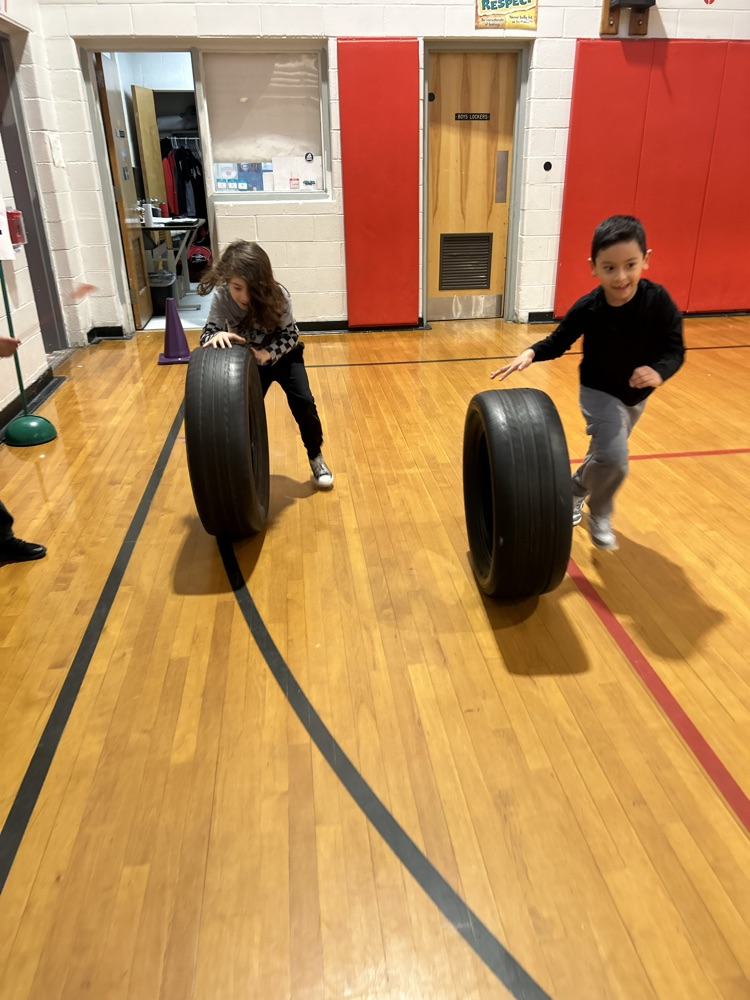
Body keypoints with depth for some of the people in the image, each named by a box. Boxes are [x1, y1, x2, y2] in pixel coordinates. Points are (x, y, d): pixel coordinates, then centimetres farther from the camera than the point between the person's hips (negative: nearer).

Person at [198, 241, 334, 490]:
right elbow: (207, 335, -24)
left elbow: (290, 335, -22)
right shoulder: (221, 297, -26)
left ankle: (316, 458, 7)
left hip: (283, 355, -2)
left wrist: (268, 352, -40)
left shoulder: (277, 295, -30)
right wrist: (218, 336, -48)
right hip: (250, 360, 2)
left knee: (303, 402, -14)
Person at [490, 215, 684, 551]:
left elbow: (675, 348, -17)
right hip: (599, 391, -3)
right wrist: (530, 353, -31)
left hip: (637, 394, 4)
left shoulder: (658, 300, -23)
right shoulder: (587, 308, -25)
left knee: (603, 455, 23)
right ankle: (599, 515, 9)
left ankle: (574, 491, 53)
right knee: (613, 458, -22)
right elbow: (558, 341, -12)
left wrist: (659, 371, -37)